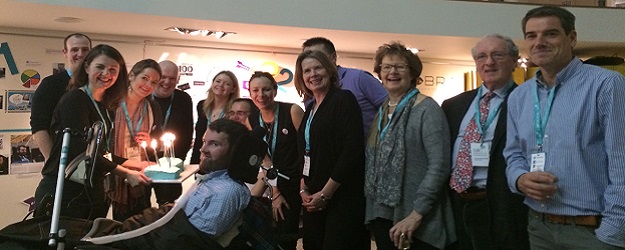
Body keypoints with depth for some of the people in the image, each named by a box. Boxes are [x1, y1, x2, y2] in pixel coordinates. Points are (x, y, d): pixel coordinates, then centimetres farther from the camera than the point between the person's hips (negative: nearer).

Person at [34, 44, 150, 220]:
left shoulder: (106, 106, 12)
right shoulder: (75, 100, -12)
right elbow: (83, 151, -19)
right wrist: (126, 174, -19)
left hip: (94, 194, 8)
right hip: (64, 194, -8)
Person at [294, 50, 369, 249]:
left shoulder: (344, 99, -9)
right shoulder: (310, 108, 14)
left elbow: (353, 150, -18)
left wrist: (325, 193, -16)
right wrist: (303, 189, 1)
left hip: (342, 198, -7)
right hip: (314, 199, 7)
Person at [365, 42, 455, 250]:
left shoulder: (427, 109, -10)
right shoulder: (381, 111, 8)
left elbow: (439, 166, -17)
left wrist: (417, 214, -20)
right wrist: (371, 205, 6)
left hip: (419, 219, -5)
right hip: (381, 213, 6)